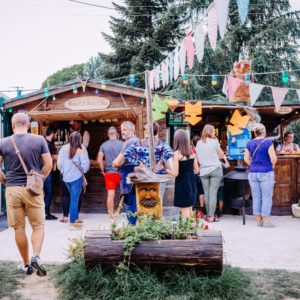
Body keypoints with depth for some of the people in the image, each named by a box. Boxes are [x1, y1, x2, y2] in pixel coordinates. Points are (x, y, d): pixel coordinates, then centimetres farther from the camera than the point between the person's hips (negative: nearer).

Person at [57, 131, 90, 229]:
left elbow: (59, 164, 0)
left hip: (66, 177, 5)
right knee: (74, 200, 1)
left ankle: (76, 218, 30)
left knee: (74, 198, 20)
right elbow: (85, 164, -13)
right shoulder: (81, 149, -12)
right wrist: (83, 171, 7)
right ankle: (72, 222, 4)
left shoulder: (63, 148, -1)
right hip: (77, 177, -5)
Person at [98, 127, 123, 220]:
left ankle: (111, 215, 10)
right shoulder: (121, 144, -5)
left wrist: (103, 171, 9)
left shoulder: (103, 145, 3)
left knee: (110, 195, 4)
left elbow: (99, 160, -1)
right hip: (121, 172, -2)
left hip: (109, 173, 2)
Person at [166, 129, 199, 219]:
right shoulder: (191, 152, 3)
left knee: (184, 210, 1)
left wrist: (167, 170, 4)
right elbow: (196, 170, 8)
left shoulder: (176, 154, -14)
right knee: (190, 209, 17)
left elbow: (175, 173, -15)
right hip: (192, 182, 6)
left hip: (182, 183, -6)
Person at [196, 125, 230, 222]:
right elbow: (221, 155, 3)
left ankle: (208, 215, 13)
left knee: (206, 193, 8)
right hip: (215, 169, -4)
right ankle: (211, 216, -6)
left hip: (203, 170, 4)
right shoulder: (214, 142, -4)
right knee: (213, 192, -4)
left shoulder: (199, 143, 8)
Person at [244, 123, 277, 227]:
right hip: (266, 173, -4)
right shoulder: (268, 142, -8)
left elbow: (246, 159, 5)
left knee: (256, 197, 9)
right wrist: (272, 166, 5)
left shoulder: (250, 143, 5)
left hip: (253, 173, 4)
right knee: (267, 197, 2)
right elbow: (273, 158, -13)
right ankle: (266, 221, 4)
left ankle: (259, 220, 14)